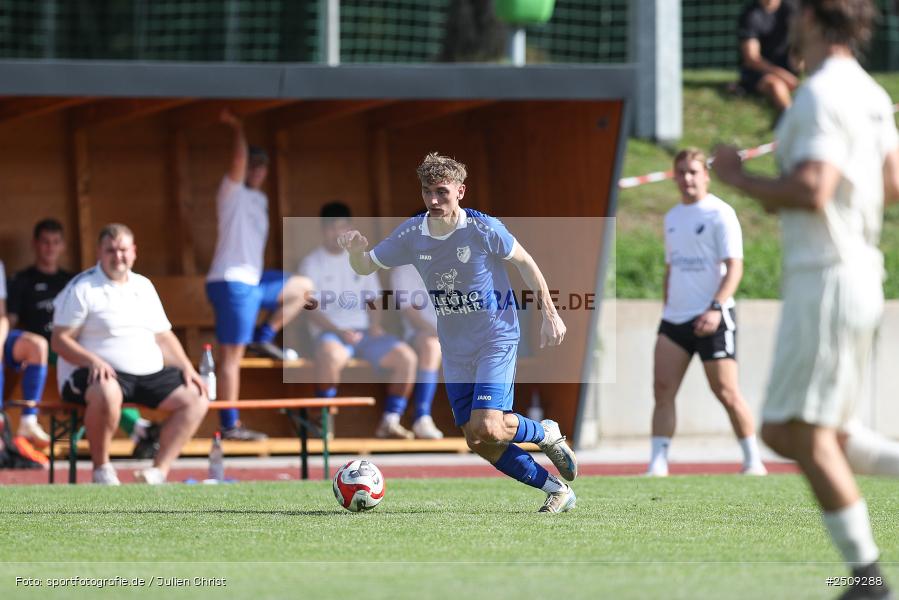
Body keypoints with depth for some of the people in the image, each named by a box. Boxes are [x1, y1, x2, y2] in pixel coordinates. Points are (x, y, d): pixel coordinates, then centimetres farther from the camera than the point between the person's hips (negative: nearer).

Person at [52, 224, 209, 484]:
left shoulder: (144, 287, 20)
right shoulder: (82, 288, -1)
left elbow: (163, 336, 24)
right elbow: (59, 340, -6)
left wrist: (187, 368, 7)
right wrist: (92, 360, -23)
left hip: (150, 374, 7)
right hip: (102, 374, -7)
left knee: (195, 398, -11)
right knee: (107, 392, -41)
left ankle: (159, 471, -15)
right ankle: (101, 469, -22)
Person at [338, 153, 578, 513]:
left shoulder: (483, 229, -17)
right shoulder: (411, 235, -5)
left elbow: (524, 263, -3)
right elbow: (365, 267, 6)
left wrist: (550, 314, -1)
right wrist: (356, 250, -17)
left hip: (497, 338, -5)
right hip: (455, 348, 5)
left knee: (486, 429, -21)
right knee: (477, 442, 3)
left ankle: (546, 434, 10)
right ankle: (557, 491, 16)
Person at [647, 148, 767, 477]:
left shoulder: (720, 214, -5)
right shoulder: (672, 218, 17)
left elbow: (734, 267, -12)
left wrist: (715, 308, -23)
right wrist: (667, 308, 17)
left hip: (711, 318, -6)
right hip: (675, 318, 6)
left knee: (727, 393, -4)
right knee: (663, 389, -6)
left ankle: (753, 462, 7)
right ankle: (658, 464, -8)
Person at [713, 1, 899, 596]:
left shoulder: (822, 94, -16)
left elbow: (811, 191, -25)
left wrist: (739, 177, -10)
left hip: (827, 277, -9)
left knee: (808, 435, -4)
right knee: (784, 433, 14)